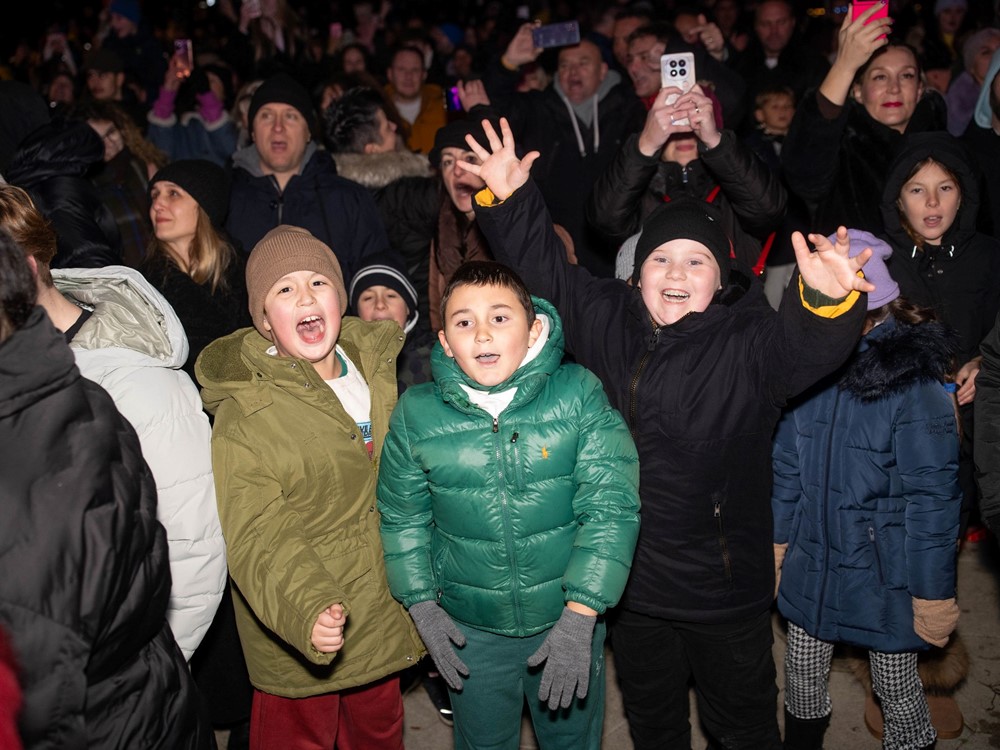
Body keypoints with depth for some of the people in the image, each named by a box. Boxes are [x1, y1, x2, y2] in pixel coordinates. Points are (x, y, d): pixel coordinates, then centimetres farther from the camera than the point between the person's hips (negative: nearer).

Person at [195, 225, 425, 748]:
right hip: (296, 632, -5)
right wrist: (306, 609, -40)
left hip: (382, 612, 6)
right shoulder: (243, 411, -20)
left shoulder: (374, 366, 0)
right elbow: (257, 535, -24)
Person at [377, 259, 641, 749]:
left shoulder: (579, 395, -15)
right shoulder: (416, 413, -9)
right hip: (470, 632, 1)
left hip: (570, 619, 0)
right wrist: (421, 606, -1)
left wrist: (580, 616, -20)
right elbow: (401, 516, 3)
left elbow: (610, 507, -17)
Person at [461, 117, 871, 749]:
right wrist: (508, 199, -11)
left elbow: (806, 347, -34)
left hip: (724, 584, -3)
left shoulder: (748, 342, -15)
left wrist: (827, 300, -55)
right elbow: (545, 268, 2)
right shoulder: (605, 319, -3)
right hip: (629, 578, 4)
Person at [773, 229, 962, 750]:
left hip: (885, 572, -5)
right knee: (802, 674, 19)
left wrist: (933, 594, -12)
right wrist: (777, 539, 11)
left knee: (896, 688, 12)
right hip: (812, 564, 5)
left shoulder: (914, 379, -19)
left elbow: (932, 496, -16)